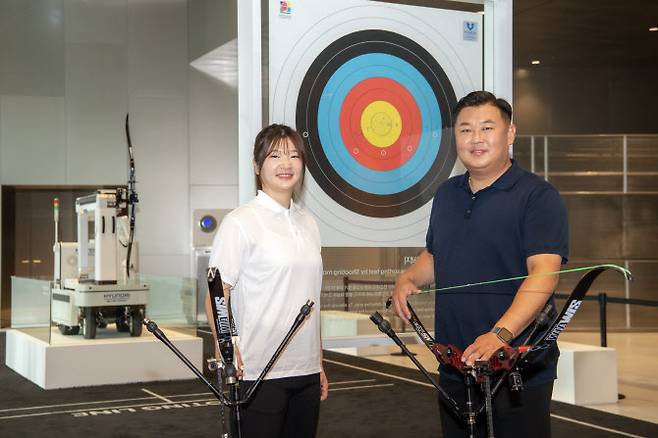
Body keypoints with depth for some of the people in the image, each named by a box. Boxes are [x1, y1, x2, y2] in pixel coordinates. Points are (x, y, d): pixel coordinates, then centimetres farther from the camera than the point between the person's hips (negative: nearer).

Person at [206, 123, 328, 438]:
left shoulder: (308, 223, 12)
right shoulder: (240, 222, -7)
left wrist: (319, 364, 17)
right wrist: (231, 362, -20)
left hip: (305, 373, 6)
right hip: (259, 375, -6)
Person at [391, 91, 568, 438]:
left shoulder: (539, 196, -9)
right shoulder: (446, 193, 13)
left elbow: (543, 272, -21)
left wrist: (501, 334, -33)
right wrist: (408, 279, 4)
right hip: (454, 365, 6)